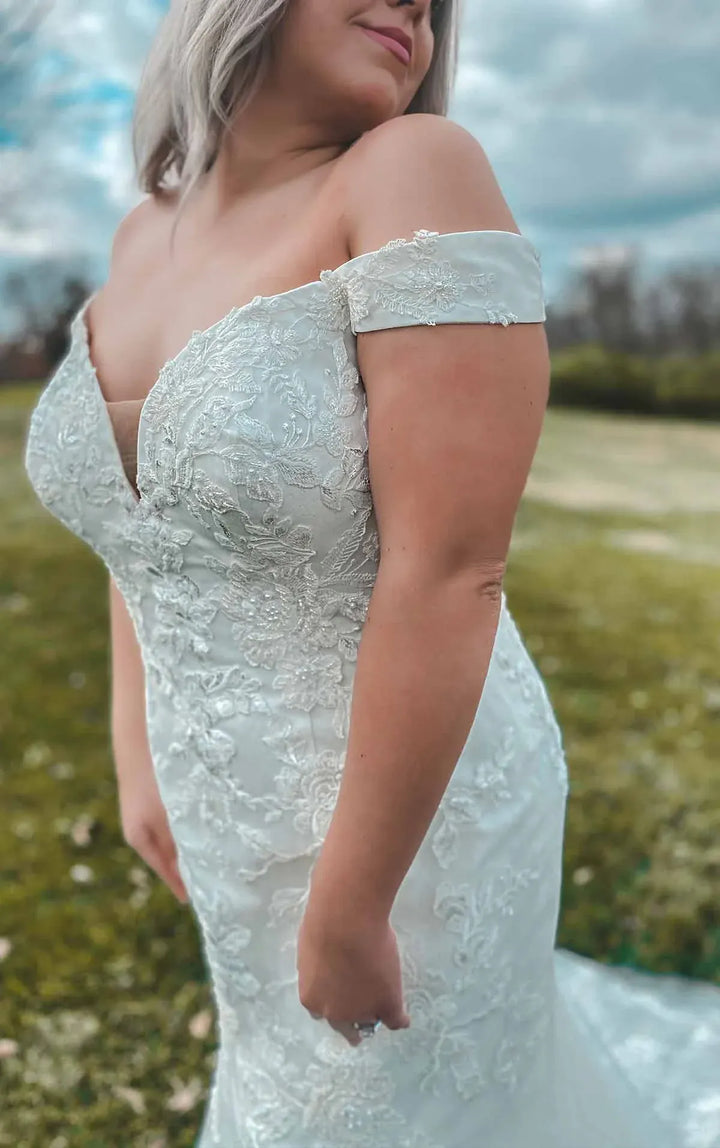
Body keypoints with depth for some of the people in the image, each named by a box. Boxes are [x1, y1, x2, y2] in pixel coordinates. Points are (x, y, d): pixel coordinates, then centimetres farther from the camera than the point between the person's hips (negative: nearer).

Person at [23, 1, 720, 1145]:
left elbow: (451, 573, -28)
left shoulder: (416, 174, -22)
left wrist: (345, 913, -22)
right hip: (254, 797, 8)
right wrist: (139, 758, 10)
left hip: (411, 812, -7)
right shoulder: (153, 234, 1)